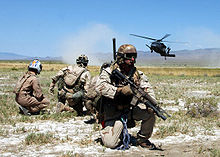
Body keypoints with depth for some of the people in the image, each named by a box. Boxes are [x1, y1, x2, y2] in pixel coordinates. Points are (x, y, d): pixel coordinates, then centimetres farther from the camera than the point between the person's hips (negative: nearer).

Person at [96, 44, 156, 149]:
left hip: (129, 109, 4)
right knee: (110, 143, -16)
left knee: (150, 113, -19)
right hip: (113, 114, -4)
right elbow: (100, 86, -26)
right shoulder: (109, 71, -11)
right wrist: (120, 90, -34)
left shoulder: (137, 74, 2)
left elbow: (147, 88, -1)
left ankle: (142, 139, 4)